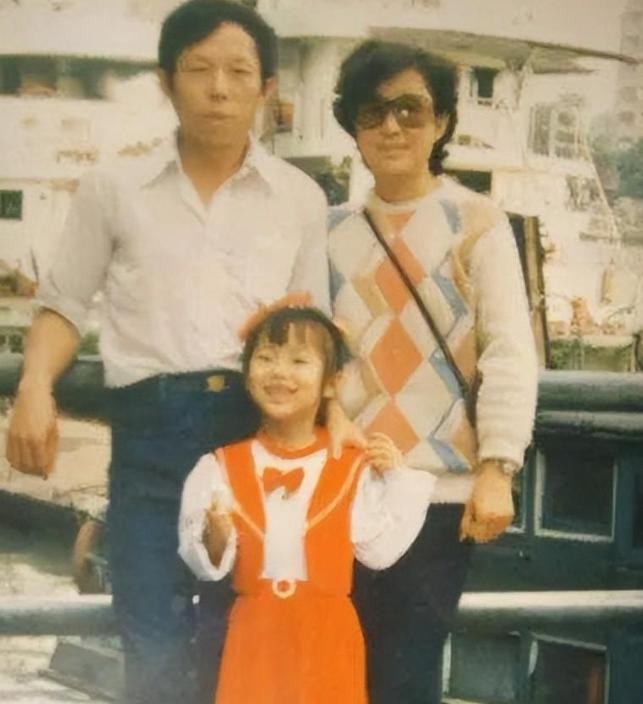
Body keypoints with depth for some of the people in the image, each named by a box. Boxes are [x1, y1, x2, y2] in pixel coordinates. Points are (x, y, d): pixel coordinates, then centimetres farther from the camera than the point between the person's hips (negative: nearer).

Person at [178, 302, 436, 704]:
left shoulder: (353, 466, 0)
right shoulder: (222, 466, 1)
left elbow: (380, 551, -3)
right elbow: (205, 565, -1)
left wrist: (395, 480, -6)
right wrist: (215, 539, -22)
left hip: (327, 631, 0)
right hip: (254, 629, 1)